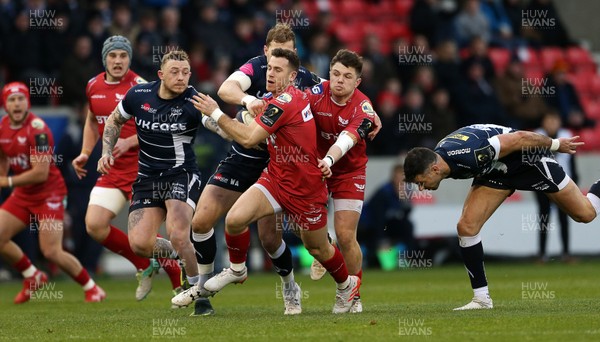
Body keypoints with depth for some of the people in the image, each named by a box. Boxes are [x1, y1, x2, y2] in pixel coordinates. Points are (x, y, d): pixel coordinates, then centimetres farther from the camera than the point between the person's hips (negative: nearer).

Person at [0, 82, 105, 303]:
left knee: (52, 252, -15)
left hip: (49, 194, -8)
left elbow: (40, 173, -25)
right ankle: (33, 276, 20)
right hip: (23, 194, 8)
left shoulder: (37, 129, -21)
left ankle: (91, 288, 6)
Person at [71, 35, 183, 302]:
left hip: (142, 168, -6)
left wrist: (128, 142, -23)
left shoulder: (139, 88, -12)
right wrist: (85, 153, 15)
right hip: (112, 170, 6)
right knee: (94, 225, -7)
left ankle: (181, 283, 12)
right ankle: (144, 266, 13)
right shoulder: (94, 87, 7)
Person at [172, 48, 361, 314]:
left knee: (317, 248, 12)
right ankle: (236, 270, 9)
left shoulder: (283, 102, -25)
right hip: (275, 179, 8)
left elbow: (248, 138, -26)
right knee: (235, 219, -15)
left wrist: (215, 113, -20)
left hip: (305, 189, -8)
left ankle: (347, 284, 40)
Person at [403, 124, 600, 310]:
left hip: (530, 158, -6)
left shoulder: (468, 154, -41)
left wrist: (555, 144, -16)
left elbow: (519, 138, -30)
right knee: (466, 227, -11)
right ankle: (482, 298, -2)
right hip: (496, 171, 6)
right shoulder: (438, 157, -15)